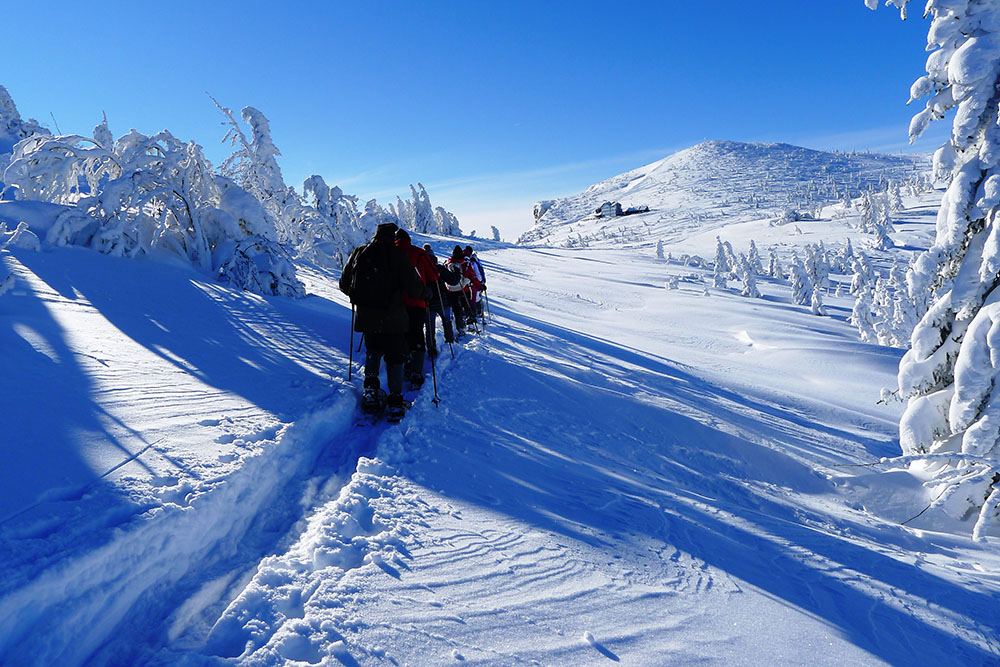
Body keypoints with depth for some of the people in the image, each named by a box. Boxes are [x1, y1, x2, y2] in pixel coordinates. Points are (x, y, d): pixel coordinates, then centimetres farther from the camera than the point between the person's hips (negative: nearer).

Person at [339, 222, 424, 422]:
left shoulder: (358, 253, 4)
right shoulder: (397, 255, -9)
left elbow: (344, 284, 12)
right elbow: (414, 288, -13)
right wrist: (423, 291, 9)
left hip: (366, 316, 4)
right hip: (393, 319, -3)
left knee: (372, 351, 25)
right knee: (395, 358, 8)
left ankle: (370, 388, 10)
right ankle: (395, 403, 5)